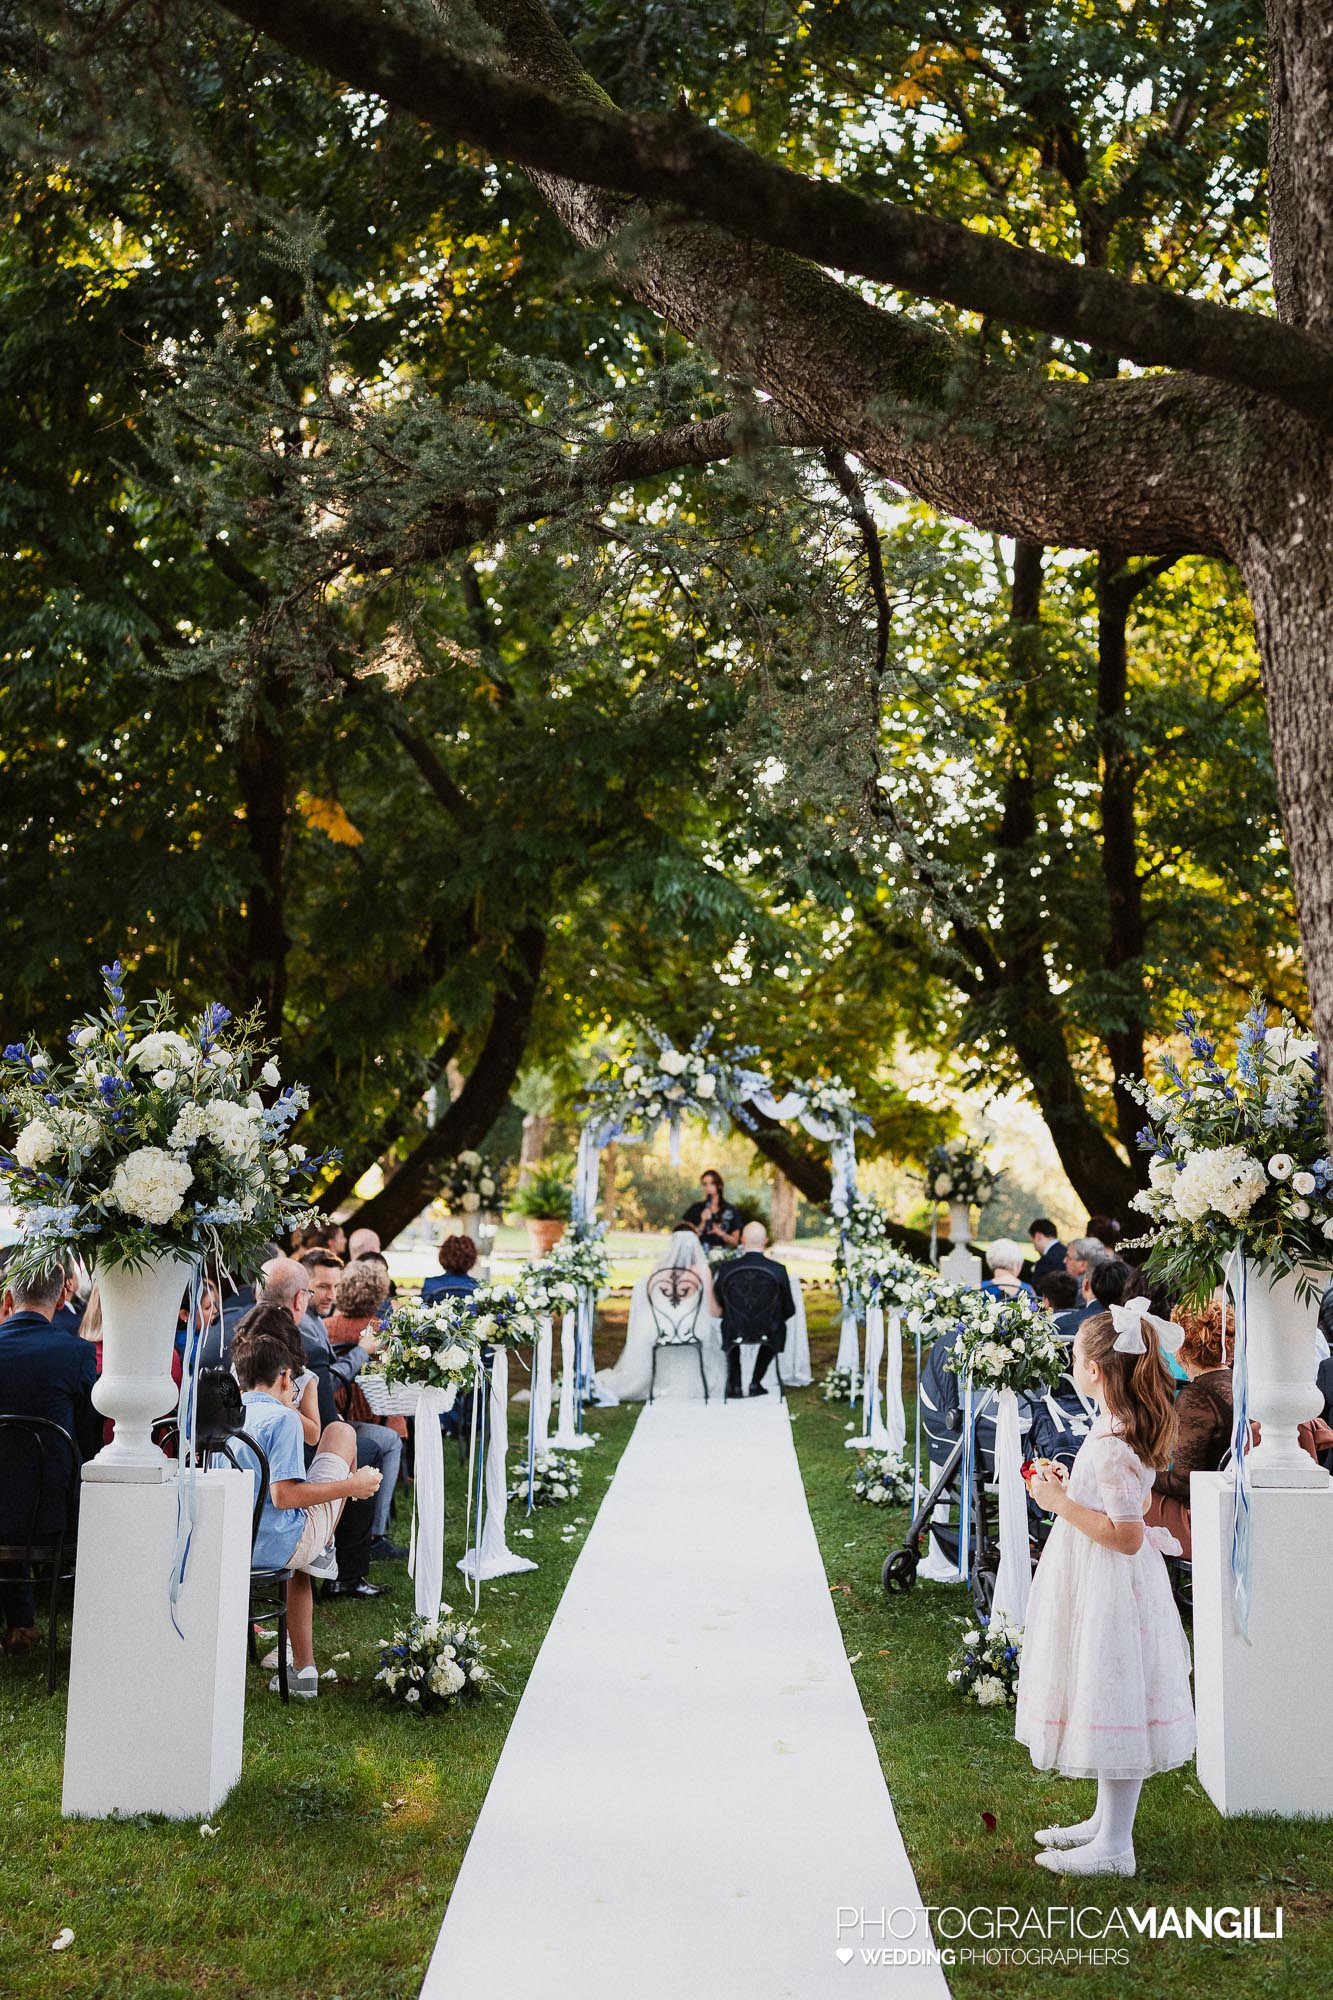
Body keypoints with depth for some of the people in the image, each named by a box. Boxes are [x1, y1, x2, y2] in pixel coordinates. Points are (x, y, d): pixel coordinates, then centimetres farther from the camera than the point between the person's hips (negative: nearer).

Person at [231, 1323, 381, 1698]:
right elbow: (284, 1495, -22)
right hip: (278, 1545, -7)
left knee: (301, 1561, 41)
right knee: (341, 1432, 6)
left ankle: (303, 1671, 29)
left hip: (231, 1546, 7)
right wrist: (352, 1486, -14)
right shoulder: (282, 1417, -14)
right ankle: (325, 1550, 20)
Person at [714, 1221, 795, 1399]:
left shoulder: (727, 1269, -12)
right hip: (768, 1334, -1)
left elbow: (717, 1306, 2)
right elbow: (789, 1309, -5)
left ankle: (734, 1384, 35)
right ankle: (755, 1383, 30)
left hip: (735, 1333, 1)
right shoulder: (778, 1270, -14)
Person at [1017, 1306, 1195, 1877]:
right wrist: (1066, 1490, 11)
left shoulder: (1112, 1444, -25)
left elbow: (1127, 1536, -26)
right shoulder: (1127, 1427, 5)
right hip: (1098, 1585, 10)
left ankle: (1114, 1847, 11)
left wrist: (1061, 1504, -21)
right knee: (1107, 1705, 20)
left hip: (1110, 1590, -10)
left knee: (1112, 1704, 0)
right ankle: (1105, 1820, 33)